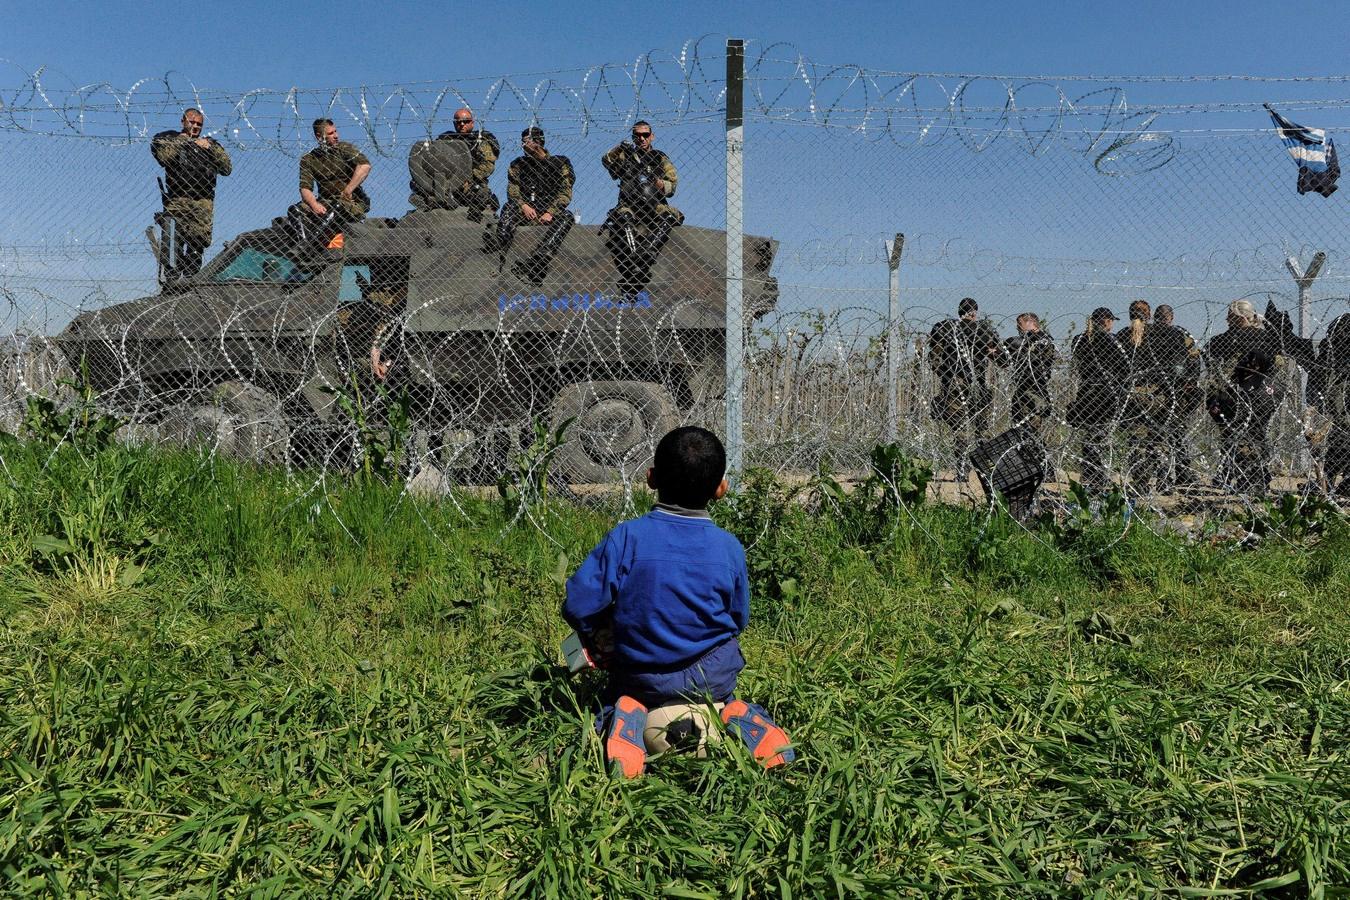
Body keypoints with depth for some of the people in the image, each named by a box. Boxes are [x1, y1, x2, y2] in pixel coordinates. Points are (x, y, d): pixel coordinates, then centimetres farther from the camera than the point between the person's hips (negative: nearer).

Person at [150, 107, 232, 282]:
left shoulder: (211, 143, 26)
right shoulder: (169, 139, 18)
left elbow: (227, 168, 11)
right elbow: (163, 157, -5)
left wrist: (211, 148, 1)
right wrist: (182, 141, -1)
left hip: (204, 201, 2)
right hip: (178, 199, -2)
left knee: (198, 243, -5)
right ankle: (172, 281, -14)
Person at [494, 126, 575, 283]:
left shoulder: (560, 163, 8)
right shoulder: (518, 164, 16)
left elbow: (565, 193, -2)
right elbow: (512, 189, 6)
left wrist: (550, 213, -18)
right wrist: (524, 206, -16)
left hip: (550, 211, -2)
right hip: (525, 211, 2)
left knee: (566, 218, -34)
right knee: (508, 209, -30)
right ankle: (498, 259, -47)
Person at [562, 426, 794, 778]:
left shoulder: (626, 537, -15)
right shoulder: (729, 548, -9)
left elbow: (578, 605, -14)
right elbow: (738, 620, 3)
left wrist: (599, 638, 7)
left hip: (641, 674, -2)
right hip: (712, 678, 2)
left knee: (618, 695, 28)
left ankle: (627, 722, -6)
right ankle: (738, 718, 0)